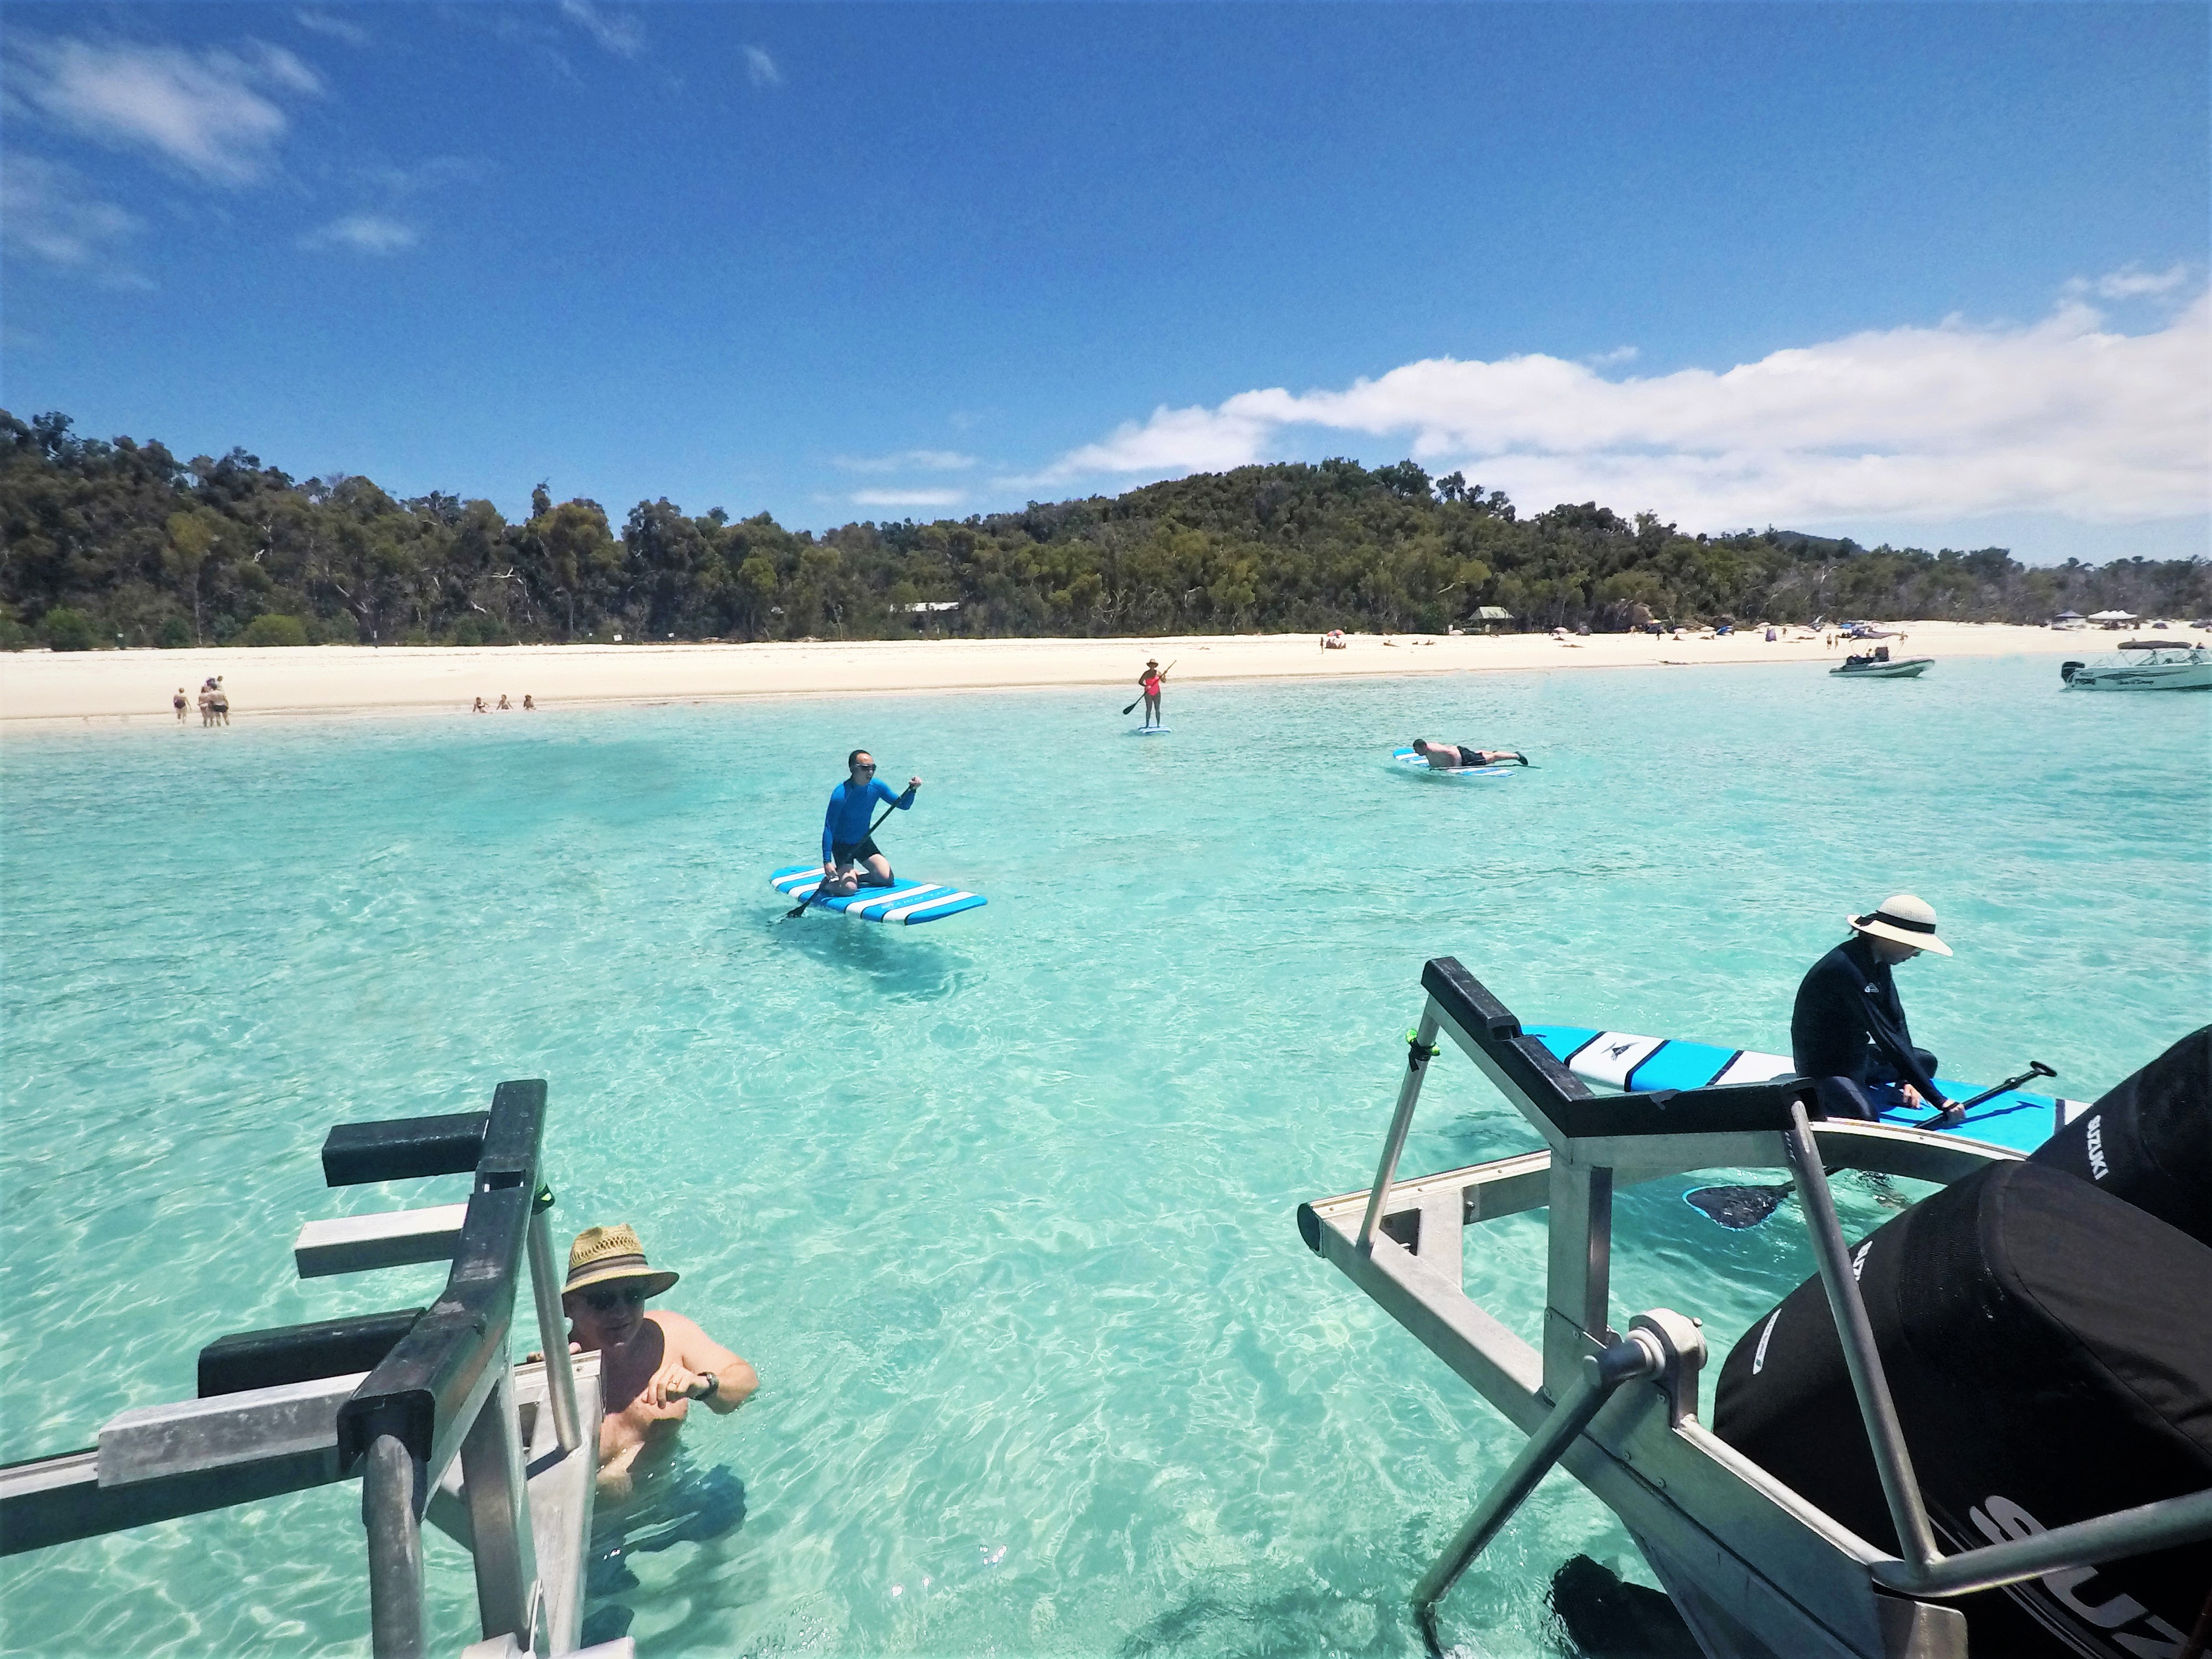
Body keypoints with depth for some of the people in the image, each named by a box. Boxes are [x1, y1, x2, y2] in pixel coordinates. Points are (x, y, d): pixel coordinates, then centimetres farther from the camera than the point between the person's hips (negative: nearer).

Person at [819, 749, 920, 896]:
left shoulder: (876, 787, -9)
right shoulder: (840, 795, -26)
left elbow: (904, 806, -2)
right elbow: (829, 829, -26)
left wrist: (912, 790, -23)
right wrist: (827, 862, -32)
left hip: (865, 842, 6)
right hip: (842, 845, -6)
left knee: (887, 879, -4)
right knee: (849, 889, -20)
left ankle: (855, 876, 20)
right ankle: (828, 882, 12)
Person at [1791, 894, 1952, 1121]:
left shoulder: (1878, 962, 1)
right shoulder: (1846, 968, -29)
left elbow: (1896, 1021, 3)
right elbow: (1886, 1038, -30)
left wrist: (1908, 1080, -7)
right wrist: (1940, 1101, -27)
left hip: (1855, 1054, 10)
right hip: (1824, 1066, -10)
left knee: (1927, 1062, 21)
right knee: (1866, 1117, -32)